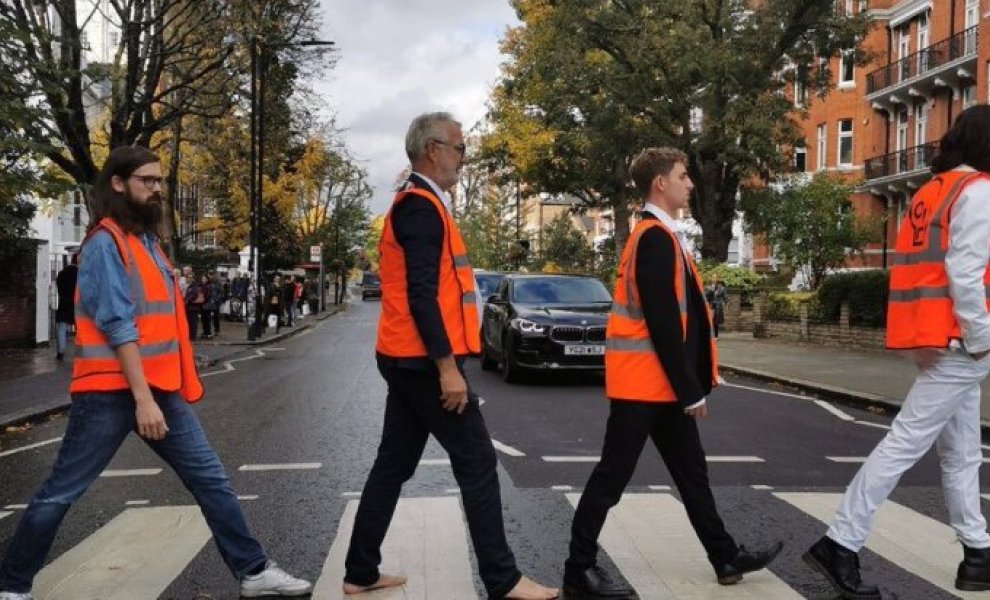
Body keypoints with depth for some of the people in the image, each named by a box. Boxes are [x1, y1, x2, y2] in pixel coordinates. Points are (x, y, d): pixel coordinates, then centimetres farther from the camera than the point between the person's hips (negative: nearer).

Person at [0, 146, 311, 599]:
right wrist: (142, 399, -22)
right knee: (61, 492, 3)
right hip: (111, 392, -8)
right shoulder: (106, 242, -11)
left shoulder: (146, 240, 16)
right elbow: (118, 325, -18)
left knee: (210, 478, 7)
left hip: (160, 389, 9)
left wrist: (157, 394, 19)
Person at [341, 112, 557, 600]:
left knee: (394, 464, 13)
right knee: (477, 462, -4)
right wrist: (447, 367, -22)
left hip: (406, 359, 10)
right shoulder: (422, 207, -14)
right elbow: (420, 294, -22)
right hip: (424, 361, -10)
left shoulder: (416, 204, 18)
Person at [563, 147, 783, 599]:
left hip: (661, 382, 10)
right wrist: (690, 390, -17)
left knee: (691, 471, 17)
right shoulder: (656, 236, -15)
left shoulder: (658, 235, 16)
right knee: (612, 476, -3)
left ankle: (725, 558, 28)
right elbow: (661, 322, -21)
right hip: (645, 381, -10)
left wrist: (689, 384, 16)